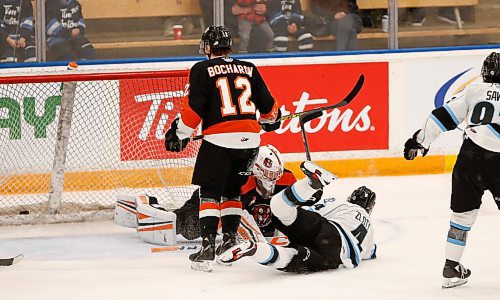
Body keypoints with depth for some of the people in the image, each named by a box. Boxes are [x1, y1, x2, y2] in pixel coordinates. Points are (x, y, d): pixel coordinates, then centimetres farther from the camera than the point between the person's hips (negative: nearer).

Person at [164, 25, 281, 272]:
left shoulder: (202, 70, -1)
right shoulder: (249, 69, 12)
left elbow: (194, 108, -7)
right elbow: (267, 104, 17)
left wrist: (179, 134, 4)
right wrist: (271, 120, 38)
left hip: (219, 139, -4)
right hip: (249, 140, 4)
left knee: (210, 193, 1)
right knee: (232, 190, 21)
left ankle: (207, 246, -11)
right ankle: (230, 238, 16)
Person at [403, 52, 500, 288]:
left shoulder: (473, 91, 12)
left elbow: (444, 116, 7)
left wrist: (420, 140, 15)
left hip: (469, 160, 2)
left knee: (463, 213, 16)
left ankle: (451, 267, 16)